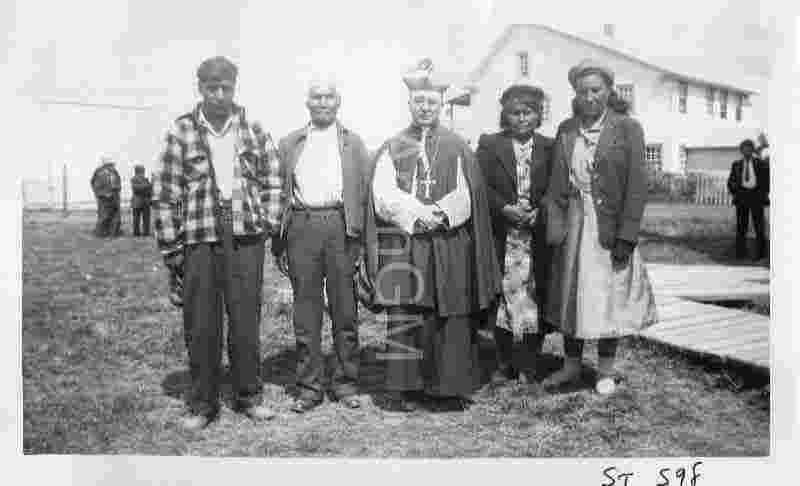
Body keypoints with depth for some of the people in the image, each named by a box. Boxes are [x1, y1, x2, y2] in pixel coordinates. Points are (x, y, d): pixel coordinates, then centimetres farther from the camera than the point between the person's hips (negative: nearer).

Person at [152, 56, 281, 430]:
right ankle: (202, 403, 18)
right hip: (198, 238, -1)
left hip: (246, 236, 1)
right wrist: (170, 247, -3)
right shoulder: (181, 132, 2)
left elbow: (272, 180, 14)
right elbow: (165, 193, 0)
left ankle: (248, 396, 22)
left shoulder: (252, 130, 8)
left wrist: (268, 222, 3)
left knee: (246, 321, 7)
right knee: (200, 325, 4)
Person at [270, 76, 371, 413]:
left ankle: (346, 383, 15)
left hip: (341, 225, -1)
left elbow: (364, 192, 6)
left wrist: (361, 240, -4)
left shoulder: (353, 142, 13)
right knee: (305, 311, 3)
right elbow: (280, 194, 11)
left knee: (345, 309, 3)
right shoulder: (289, 144, 15)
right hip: (301, 227, 1)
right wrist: (278, 245, 5)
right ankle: (309, 386, 13)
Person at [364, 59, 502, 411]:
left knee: (450, 318, 0)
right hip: (402, 245, 0)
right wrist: (417, 214, -14)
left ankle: (448, 387, 9)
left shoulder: (457, 148, 10)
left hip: (449, 246, 0)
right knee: (404, 317, -1)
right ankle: (404, 388, 7)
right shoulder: (392, 148, 11)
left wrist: (437, 214, -15)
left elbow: (465, 198, 1)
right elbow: (384, 196, -1)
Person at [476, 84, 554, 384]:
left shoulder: (549, 148, 10)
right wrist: (505, 208, -14)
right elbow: (480, 186, -1)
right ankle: (504, 363, 16)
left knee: (537, 299, 1)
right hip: (500, 236, 0)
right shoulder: (489, 145, 8)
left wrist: (538, 213, -11)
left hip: (539, 237, 1)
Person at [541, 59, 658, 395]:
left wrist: (626, 237, -15)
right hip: (573, 224, 4)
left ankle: (606, 370, 23)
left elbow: (637, 185, -10)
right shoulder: (566, 130, 6)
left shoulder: (627, 128, -6)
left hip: (609, 227, -4)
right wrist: (554, 226, -5)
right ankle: (571, 365, 27)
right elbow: (556, 184, 5)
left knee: (608, 296, 6)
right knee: (571, 294, 12)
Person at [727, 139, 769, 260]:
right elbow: (731, 182, 16)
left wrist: (764, 193, -1)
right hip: (742, 195, 2)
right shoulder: (736, 164, 9)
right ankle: (741, 253, 3)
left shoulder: (761, 163, 3)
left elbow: (769, 178, 6)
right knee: (741, 225, -1)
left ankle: (762, 253, 6)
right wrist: (735, 194, 3)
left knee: (759, 224, -1)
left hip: (756, 195, -2)